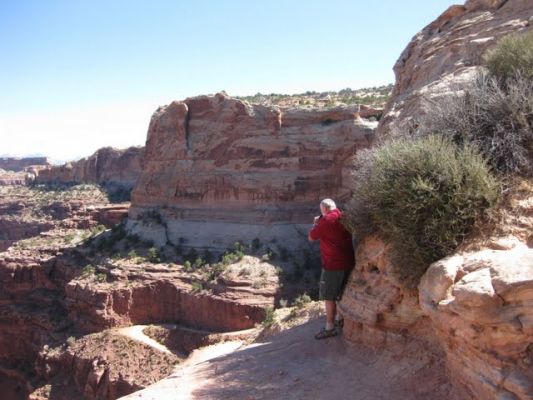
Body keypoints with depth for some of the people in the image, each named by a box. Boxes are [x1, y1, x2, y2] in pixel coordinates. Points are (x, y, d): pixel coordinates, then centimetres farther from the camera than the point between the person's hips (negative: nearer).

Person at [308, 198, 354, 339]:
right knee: (341, 293, 22)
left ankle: (330, 328, 6)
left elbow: (311, 237, -4)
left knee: (329, 297, 1)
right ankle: (339, 319, 35)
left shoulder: (326, 220, -16)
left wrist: (316, 223, 10)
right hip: (348, 262, 8)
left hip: (333, 264, -8)